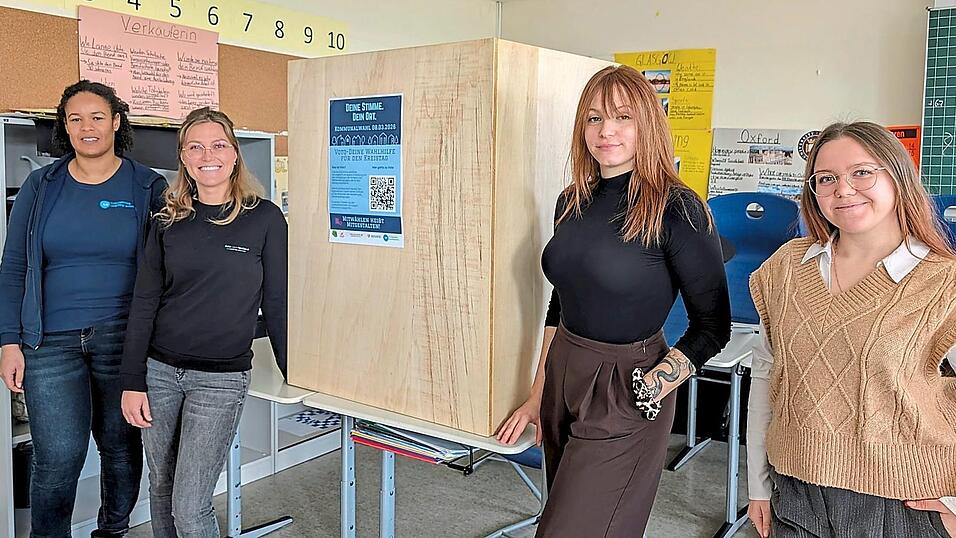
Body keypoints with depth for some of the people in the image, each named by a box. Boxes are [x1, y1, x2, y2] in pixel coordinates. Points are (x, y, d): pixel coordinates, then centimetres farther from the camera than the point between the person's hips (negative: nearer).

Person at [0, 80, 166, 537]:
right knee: (58, 457, -4)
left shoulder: (148, 188, 1)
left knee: (121, 448, 11)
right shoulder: (41, 186, 6)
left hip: (123, 340, 0)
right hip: (51, 341, 1)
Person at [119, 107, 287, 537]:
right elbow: (144, 303, 4)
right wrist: (132, 382, 0)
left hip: (222, 378, -3)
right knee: (161, 486, 17)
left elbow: (277, 304, -1)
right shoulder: (168, 220, 4)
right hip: (159, 370, 4)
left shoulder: (265, 218, -5)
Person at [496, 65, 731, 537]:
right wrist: (538, 394, 13)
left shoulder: (676, 209, -15)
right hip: (562, 373, 7)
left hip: (623, 394, -7)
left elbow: (712, 325, -11)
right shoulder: (572, 202, 5)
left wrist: (645, 394, -16)